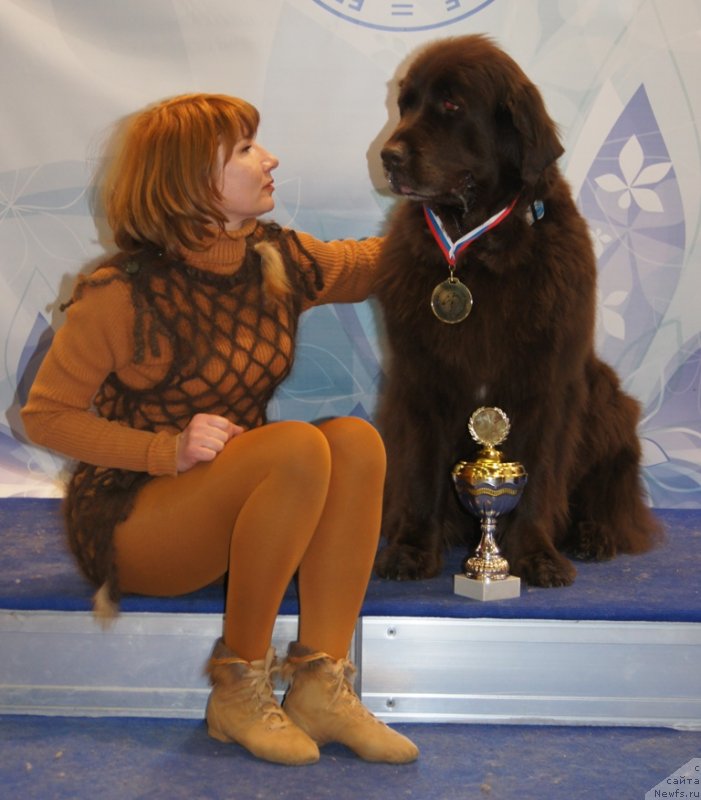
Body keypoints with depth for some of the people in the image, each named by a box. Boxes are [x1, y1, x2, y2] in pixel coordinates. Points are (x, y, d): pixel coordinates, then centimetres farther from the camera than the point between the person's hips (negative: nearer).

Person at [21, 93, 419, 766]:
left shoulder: (276, 261, 2)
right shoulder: (121, 295, -16)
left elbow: (379, 260, 18)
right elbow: (46, 415, -10)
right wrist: (168, 450, -22)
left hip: (239, 502, 6)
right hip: (129, 521, -6)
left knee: (357, 439, -21)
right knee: (299, 446, -30)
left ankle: (319, 685, -20)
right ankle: (238, 689, -17)